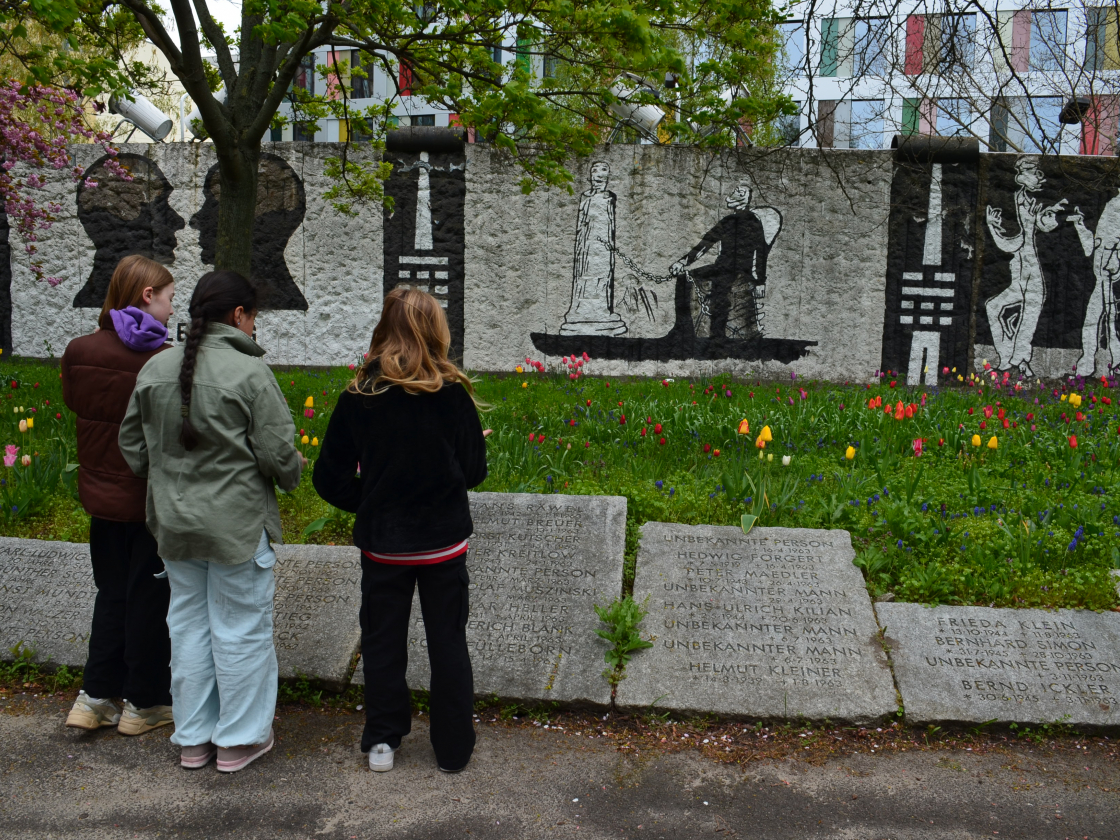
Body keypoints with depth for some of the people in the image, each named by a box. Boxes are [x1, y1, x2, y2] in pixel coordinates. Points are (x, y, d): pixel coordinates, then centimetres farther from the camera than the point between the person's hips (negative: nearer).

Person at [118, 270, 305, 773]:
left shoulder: (154, 369, 4)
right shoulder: (249, 373, -16)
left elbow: (132, 444, 12)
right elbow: (278, 453, -15)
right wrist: (294, 472, 6)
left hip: (174, 524, 6)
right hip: (237, 525, -6)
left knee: (188, 625, 16)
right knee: (241, 628, 8)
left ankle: (192, 739, 29)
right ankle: (239, 739, 21)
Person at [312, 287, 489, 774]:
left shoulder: (359, 397, -9)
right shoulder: (452, 394, -12)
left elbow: (329, 478, -5)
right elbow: (474, 472, -6)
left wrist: (370, 504, 10)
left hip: (382, 542, 1)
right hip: (444, 542, 0)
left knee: (382, 641, 17)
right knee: (447, 642, 13)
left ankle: (382, 741, 28)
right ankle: (453, 749, 24)